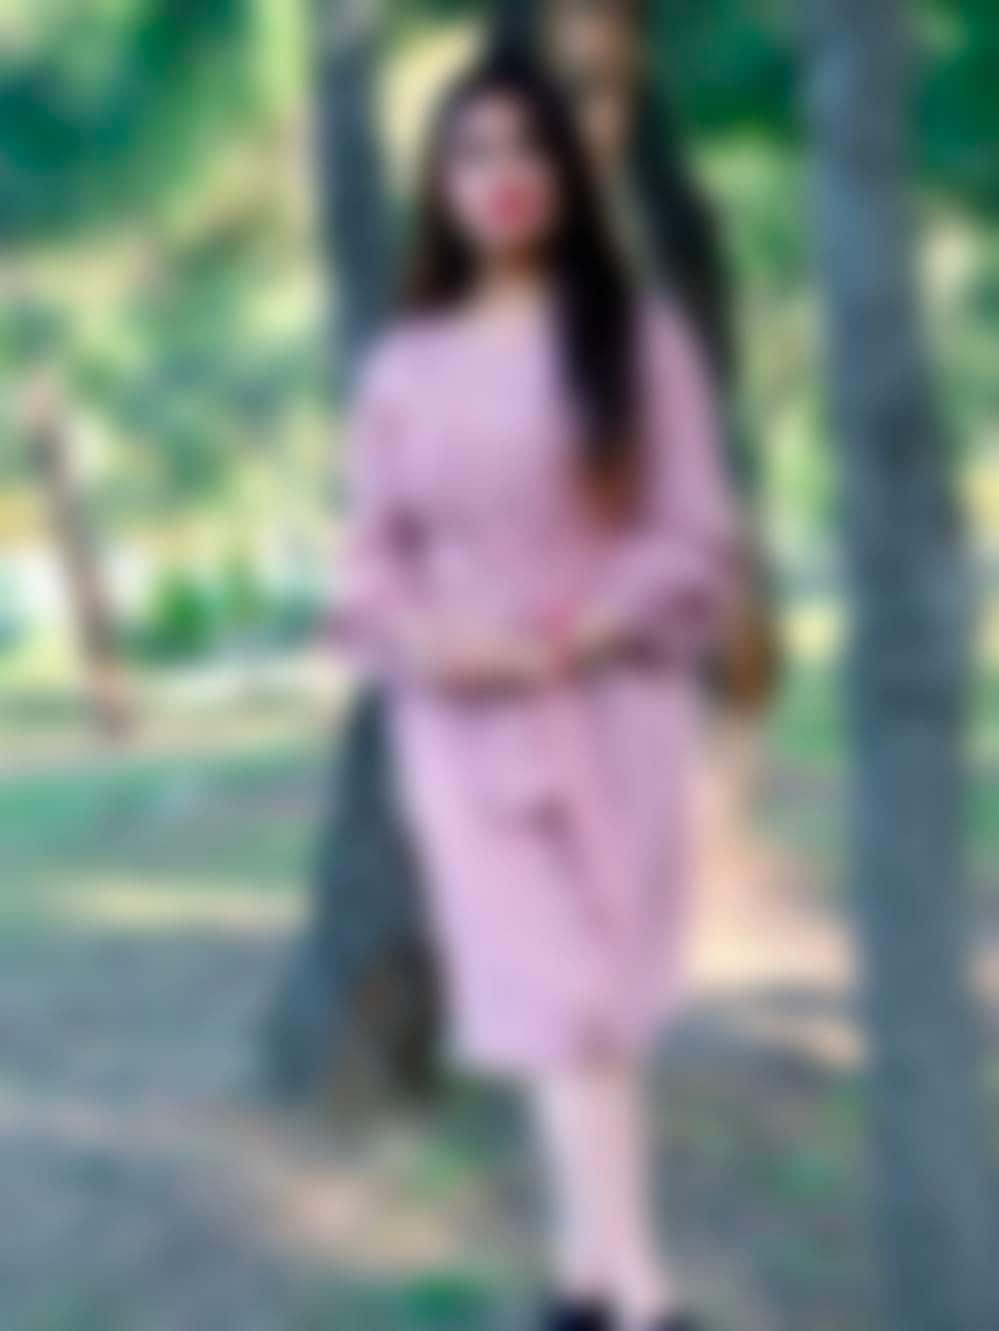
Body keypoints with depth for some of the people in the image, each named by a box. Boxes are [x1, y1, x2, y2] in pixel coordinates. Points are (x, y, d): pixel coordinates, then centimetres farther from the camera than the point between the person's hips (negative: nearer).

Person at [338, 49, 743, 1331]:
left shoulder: (637, 337, 1)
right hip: (461, 723, 1)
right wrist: (421, 636, -11)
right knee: (557, 1001, -2)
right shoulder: (404, 366, 8)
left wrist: (580, 636, -16)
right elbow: (373, 550, 9)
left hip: (613, 709, -1)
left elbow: (698, 537, -3)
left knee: (594, 998, -1)